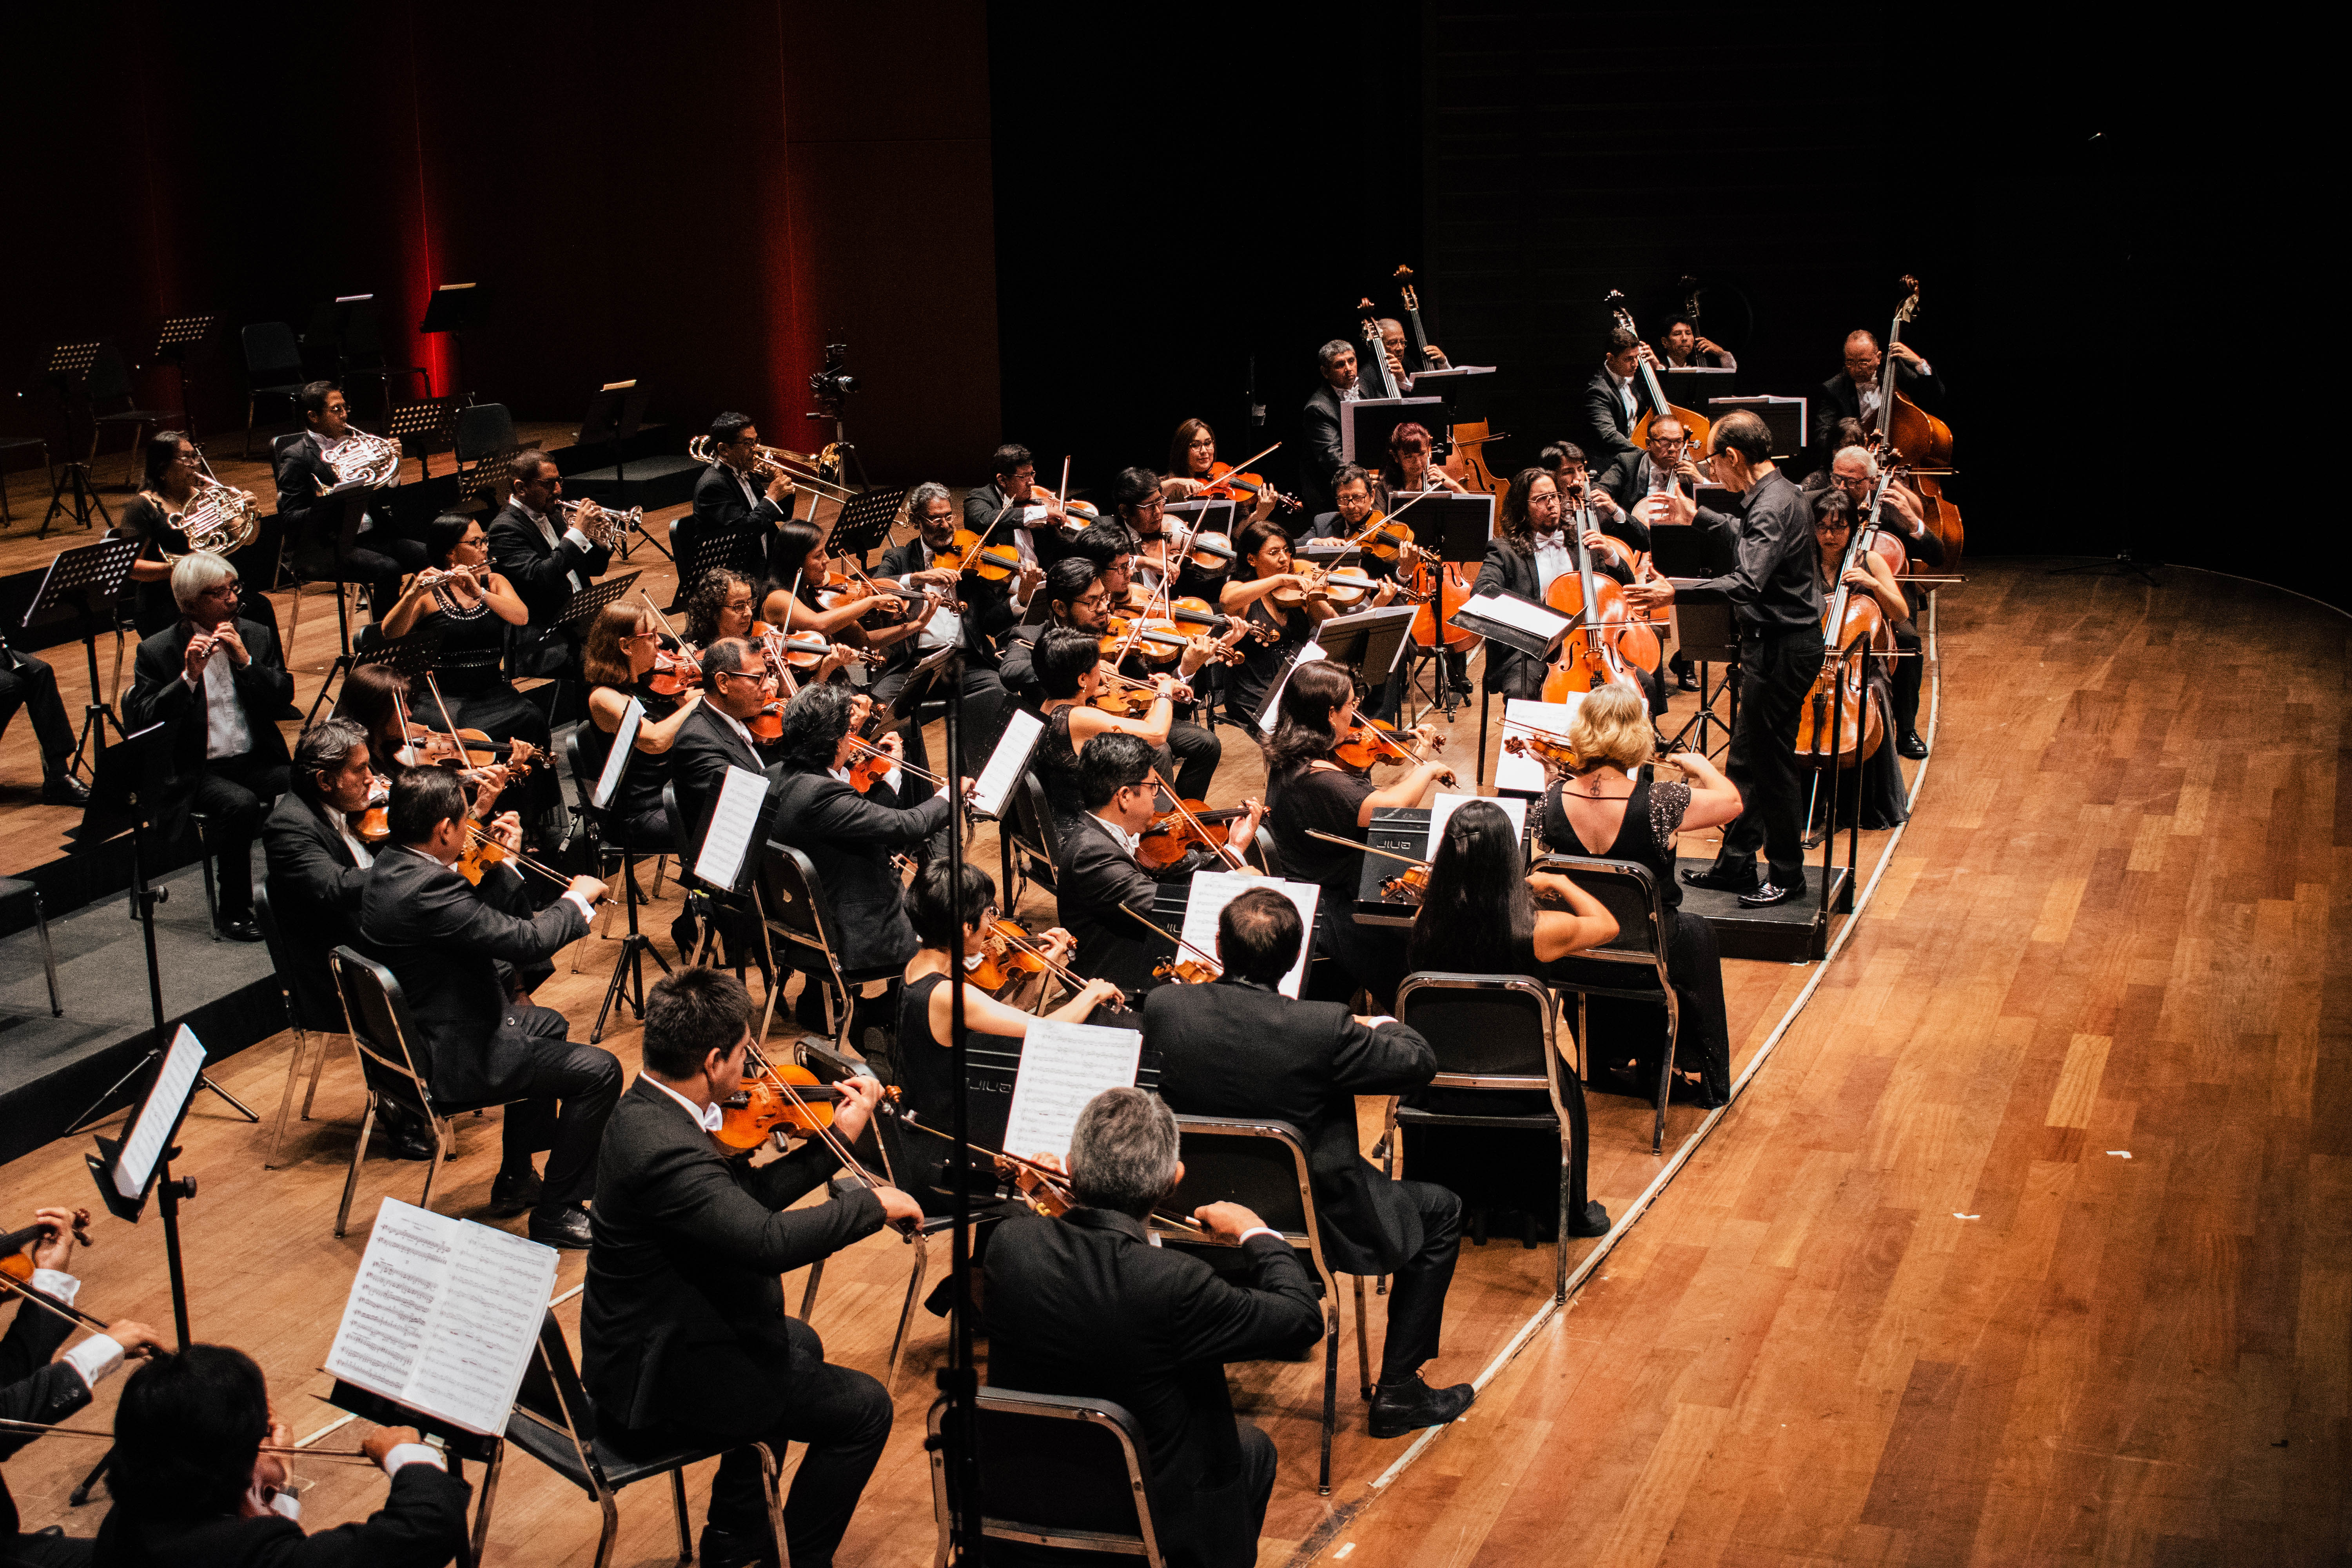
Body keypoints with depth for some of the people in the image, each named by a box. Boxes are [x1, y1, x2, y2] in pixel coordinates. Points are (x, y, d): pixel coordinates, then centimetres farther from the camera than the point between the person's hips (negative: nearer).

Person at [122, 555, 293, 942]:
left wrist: (244, 660, -13)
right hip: (197, 773, -4)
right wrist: (189, 677, -21)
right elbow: (144, 722, -11)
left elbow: (283, 698, 1)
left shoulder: (256, 635, 10)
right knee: (241, 804, -35)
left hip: (257, 760, 4)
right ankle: (233, 911, -19)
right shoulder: (157, 652, -2)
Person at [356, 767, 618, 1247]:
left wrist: (502, 864, 6)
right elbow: (528, 940, -30)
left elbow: (477, 920, 14)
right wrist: (577, 898, -14)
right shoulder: (425, 888, -30)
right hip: (452, 1062, -11)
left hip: (417, 1034, 11)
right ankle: (556, 1214, 3)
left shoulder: (391, 865, 2)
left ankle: (516, 1181, 39)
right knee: (599, 1071, -10)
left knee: (547, 1024, 32)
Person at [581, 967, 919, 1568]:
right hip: (657, 1383, -11)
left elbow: (749, 1197, 8)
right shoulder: (664, 1148, -32)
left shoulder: (650, 1108, 0)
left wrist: (839, 1136, 4)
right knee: (864, 1409, -3)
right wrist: (873, 1203, -24)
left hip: (643, 1343, 11)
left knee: (799, 1344, 33)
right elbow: (770, 1240, -38)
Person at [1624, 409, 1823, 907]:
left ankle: (1787, 875, 12)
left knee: (1772, 760, 0)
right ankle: (1735, 865, 26)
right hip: (1776, 642, 11)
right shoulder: (1775, 495, 10)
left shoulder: (1773, 506, -22)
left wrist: (1676, 593, -41)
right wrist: (1699, 517, 43)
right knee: (1748, 758, 16)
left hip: (1781, 648, -11)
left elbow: (1749, 581, -36)